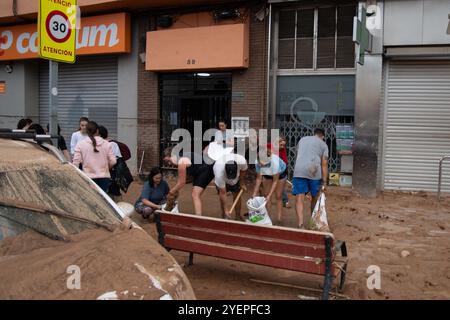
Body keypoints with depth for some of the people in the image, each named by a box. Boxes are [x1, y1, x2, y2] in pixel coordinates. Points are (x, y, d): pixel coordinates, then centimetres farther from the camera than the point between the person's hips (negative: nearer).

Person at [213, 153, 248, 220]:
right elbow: (222, 194, -35)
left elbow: (243, 170, -12)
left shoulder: (242, 161, -42)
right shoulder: (219, 172, -45)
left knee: (237, 195, 1)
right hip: (222, 179, -2)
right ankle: (224, 216, 7)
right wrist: (226, 210, -30)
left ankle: (238, 216, 15)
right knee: (222, 197, -9)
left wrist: (242, 183, -4)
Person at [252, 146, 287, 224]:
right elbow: (259, 178, -20)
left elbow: (275, 181, -35)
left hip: (280, 173, -4)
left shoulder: (275, 161, -44)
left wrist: (269, 195, -37)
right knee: (265, 195, 1)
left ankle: (279, 220, 0)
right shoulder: (257, 162, -33)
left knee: (278, 197, -4)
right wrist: (255, 193, -22)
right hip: (267, 174, 4)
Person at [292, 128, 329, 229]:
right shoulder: (323, 144, 14)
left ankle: (300, 224, -18)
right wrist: (324, 181, 8)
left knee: (299, 198, -3)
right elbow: (324, 164, 7)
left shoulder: (302, 139, 24)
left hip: (299, 171, 1)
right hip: (314, 172, -1)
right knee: (315, 198, 18)